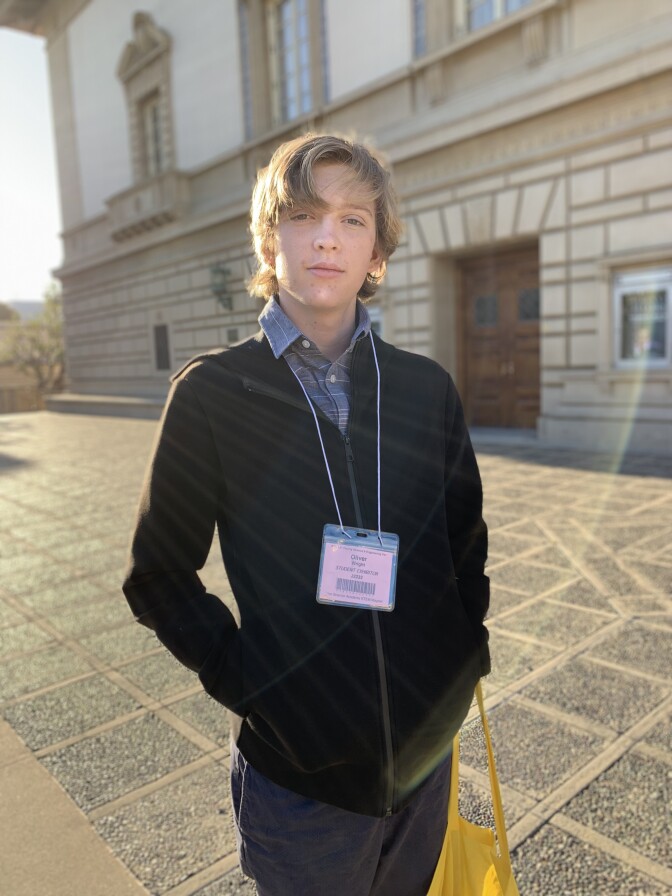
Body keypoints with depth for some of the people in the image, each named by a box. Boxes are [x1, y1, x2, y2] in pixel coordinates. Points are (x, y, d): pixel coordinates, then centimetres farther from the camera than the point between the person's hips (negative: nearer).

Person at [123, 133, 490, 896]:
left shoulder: (426, 388, -3)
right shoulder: (211, 393, -12)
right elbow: (158, 576, -5)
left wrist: (461, 653, 2)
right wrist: (242, 677, -11)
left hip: (425, 748, 4)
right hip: (297, 767, -3)